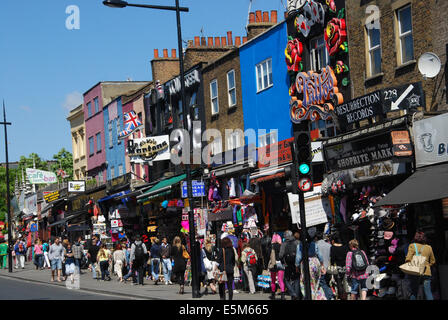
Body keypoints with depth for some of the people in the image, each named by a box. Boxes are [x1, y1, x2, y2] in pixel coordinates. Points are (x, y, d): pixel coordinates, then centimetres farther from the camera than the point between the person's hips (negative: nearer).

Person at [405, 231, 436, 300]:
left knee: (413, 292, 7)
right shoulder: (429, 247, 12)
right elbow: (433, 261, 19)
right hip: (427, 272, 2)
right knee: (428, 292, 1)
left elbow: (408, 259, -9)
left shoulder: (412, 246, 3)